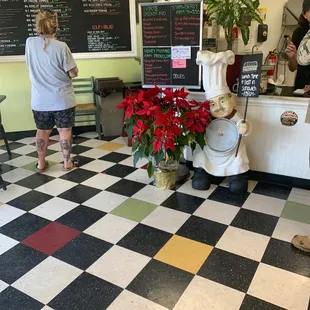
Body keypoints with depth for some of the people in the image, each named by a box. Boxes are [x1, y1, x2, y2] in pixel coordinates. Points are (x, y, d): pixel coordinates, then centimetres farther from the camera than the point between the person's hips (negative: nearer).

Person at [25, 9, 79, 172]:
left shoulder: (29, 43, -2)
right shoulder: (61, 47, -16)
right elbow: (73, 73, -12)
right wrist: (73, 70, 10)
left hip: (40, 100, 4)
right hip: (62, 99, -3)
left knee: (42, 131, 17)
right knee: (65, 130, 10)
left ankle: (41, 163, 27)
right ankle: (67, 162, 19)